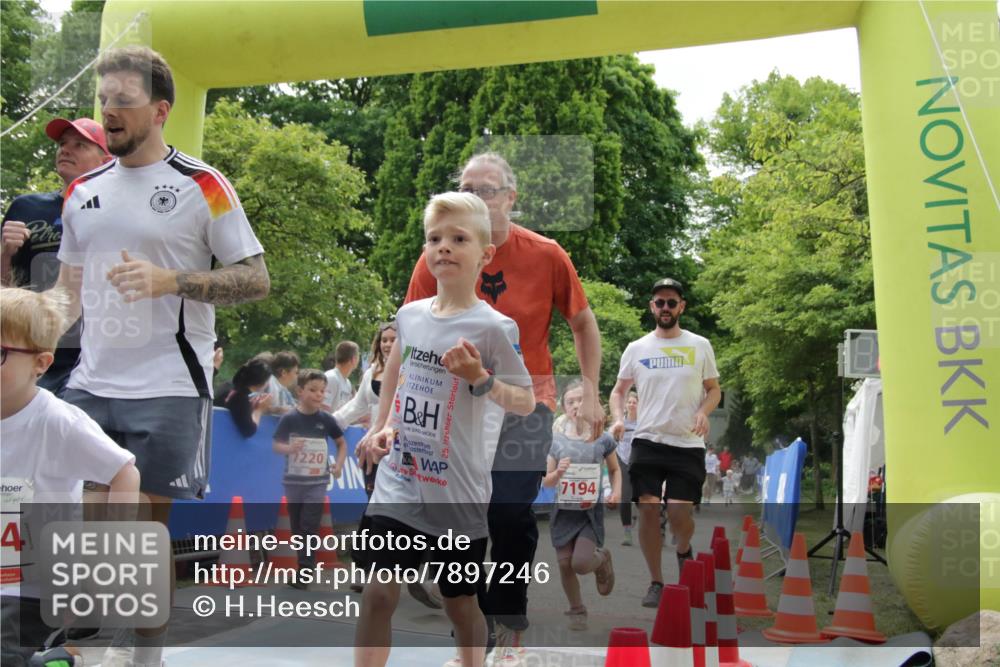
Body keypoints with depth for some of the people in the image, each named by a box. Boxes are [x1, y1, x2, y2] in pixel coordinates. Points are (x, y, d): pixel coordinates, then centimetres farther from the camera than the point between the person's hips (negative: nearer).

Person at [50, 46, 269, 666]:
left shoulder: (203, 185, -4)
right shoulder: (84, 191, 12)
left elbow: (256, 279, -7)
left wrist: (169, 279, -19)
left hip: (168, 388, -5)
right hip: (89, 384, 5)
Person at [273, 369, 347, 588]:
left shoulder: (326, 419, -2)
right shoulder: (289, 418, -5)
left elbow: (342, 442, 11)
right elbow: (276, 445, -2)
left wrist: (339, 464, -3)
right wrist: (289, 448, -23)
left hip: (317, 481, -1)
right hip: (293, 480, 1)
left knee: (310, 527, -8)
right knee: (297, 527, 11)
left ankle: (303, 573, -4)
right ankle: (305, 566, 25)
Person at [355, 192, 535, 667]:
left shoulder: (493, 328, -13)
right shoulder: (409, 315, 3)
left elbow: (526, 402, -10)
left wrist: (480, 378, -25)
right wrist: (380, 428, 12)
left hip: (458, 492, -4)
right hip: (398, 484, 4)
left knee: (460, 603, 12)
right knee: (379, 593, -1)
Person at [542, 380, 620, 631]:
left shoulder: (603, 439, -4)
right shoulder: (556, 440, -3)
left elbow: (615, 470, 13)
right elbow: (546, 481, 2)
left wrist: (616, 491, -4)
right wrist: (558, 473, -19)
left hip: (591, 512, -2)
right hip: (563, 512, 2)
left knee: (581, 563, -15)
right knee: (565, 564, 6)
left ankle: (601, 559, 21)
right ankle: (577, 611, 28)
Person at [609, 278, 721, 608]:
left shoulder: (700, 346, 6)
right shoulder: (636, 349, 7)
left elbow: (714, 388, 10)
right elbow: (619, 389, 14)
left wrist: (703, 412, -11)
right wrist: (618, 418, -5)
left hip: (688, 444, -1)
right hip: (647, 441, 1)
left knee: (679, 512, -8)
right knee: (648, 509, -4)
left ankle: (684, 551, 28)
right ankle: (656, 583, 9)